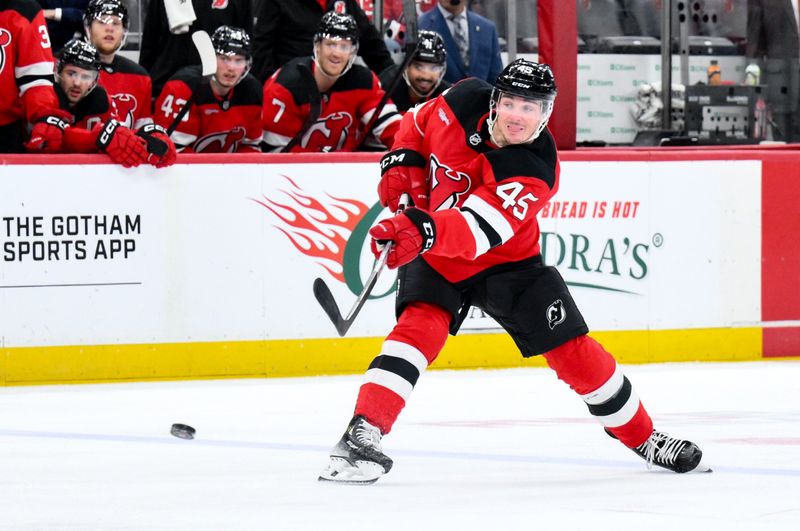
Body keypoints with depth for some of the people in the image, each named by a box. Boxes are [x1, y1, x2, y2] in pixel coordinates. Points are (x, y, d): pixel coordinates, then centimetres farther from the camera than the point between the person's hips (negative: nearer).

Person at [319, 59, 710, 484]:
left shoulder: (535, 172, -29)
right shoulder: (465, 102, -17)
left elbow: (477, 230, -44)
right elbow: (419, 122, 8)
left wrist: (423, 231, -60)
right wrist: (402, 162, -9)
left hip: (506, 259, -1)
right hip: (433, 253, 1)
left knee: (573, 350, 1)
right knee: (420, 325, -26)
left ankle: (642, 437, 21)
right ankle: (363, 432, -32)